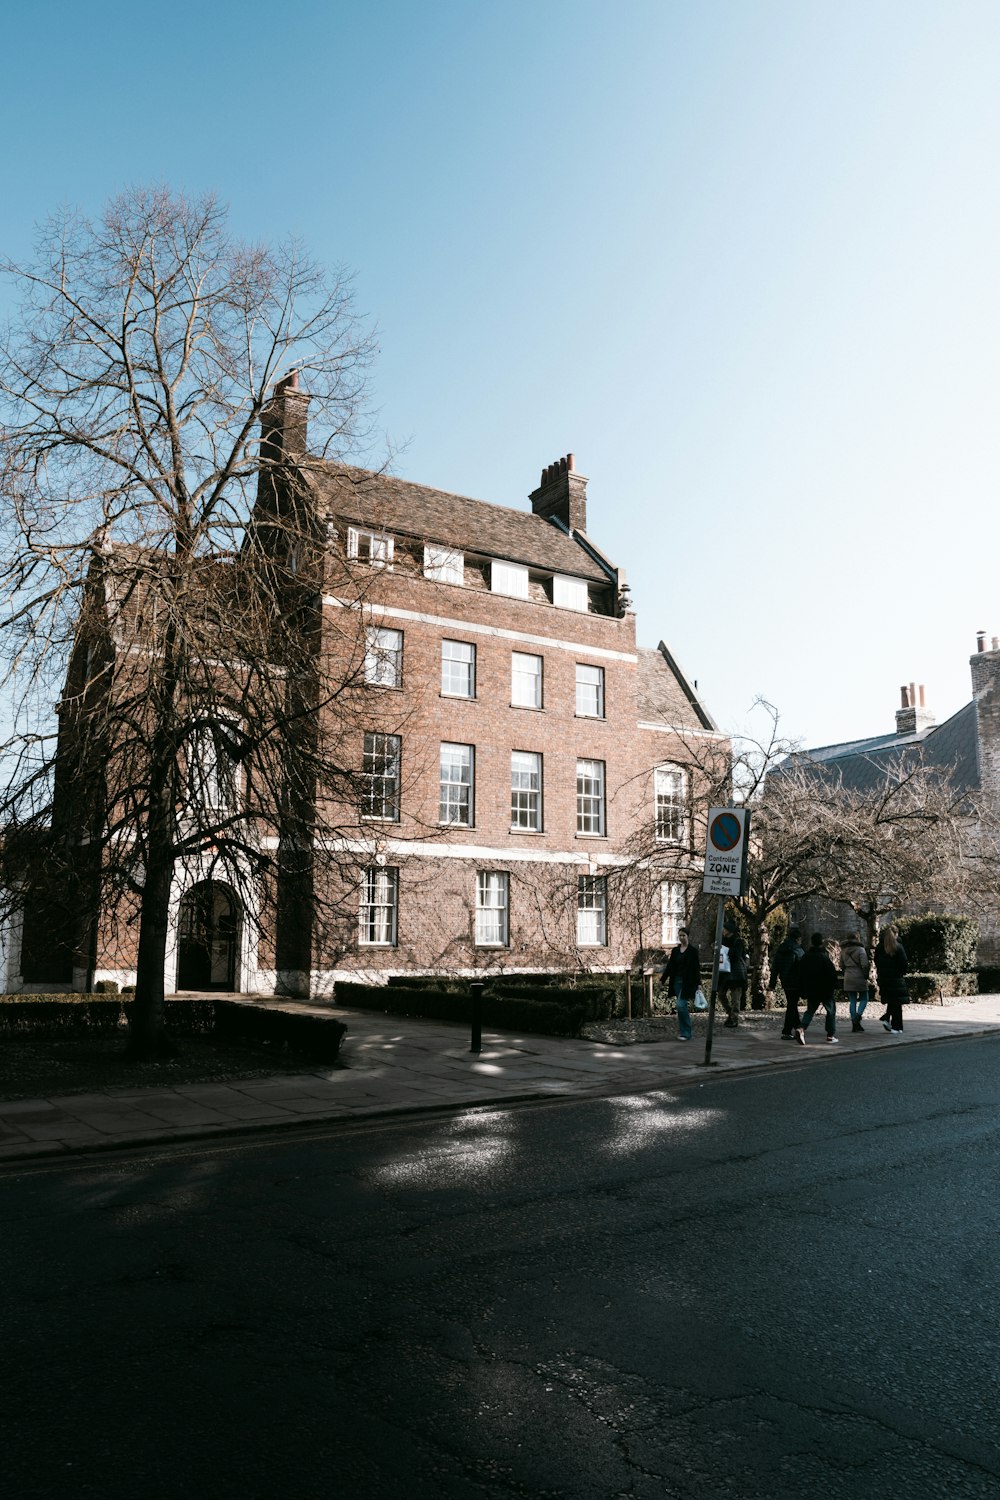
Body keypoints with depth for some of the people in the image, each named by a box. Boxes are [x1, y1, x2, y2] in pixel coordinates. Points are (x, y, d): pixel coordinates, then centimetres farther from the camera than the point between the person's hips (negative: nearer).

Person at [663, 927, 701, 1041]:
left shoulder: (693, 950, -5)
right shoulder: (675, 950, 11)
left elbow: (696, 968, -7)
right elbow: (670, 966, 12)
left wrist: (696, 985, -11)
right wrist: (664, 979, 5)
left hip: (687, 982, -5)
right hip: (677, 981, 5)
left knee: (681, 1005, -15)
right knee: (682, 1006, 9)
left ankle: (685, 1033, -9)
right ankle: (683, 1031, 17)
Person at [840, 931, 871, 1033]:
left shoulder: (843, 950, 8)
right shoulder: (860, 949, -10)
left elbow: (841, 965, 12)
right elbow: (865, 965, -15)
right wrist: (866, 975, -1)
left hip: (848, 979, 5)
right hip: (860, 978, -5)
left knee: (852, 1001, 9)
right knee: (864, 999, 9)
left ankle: (854, 1024, 8)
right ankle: (858, 1017, -13)